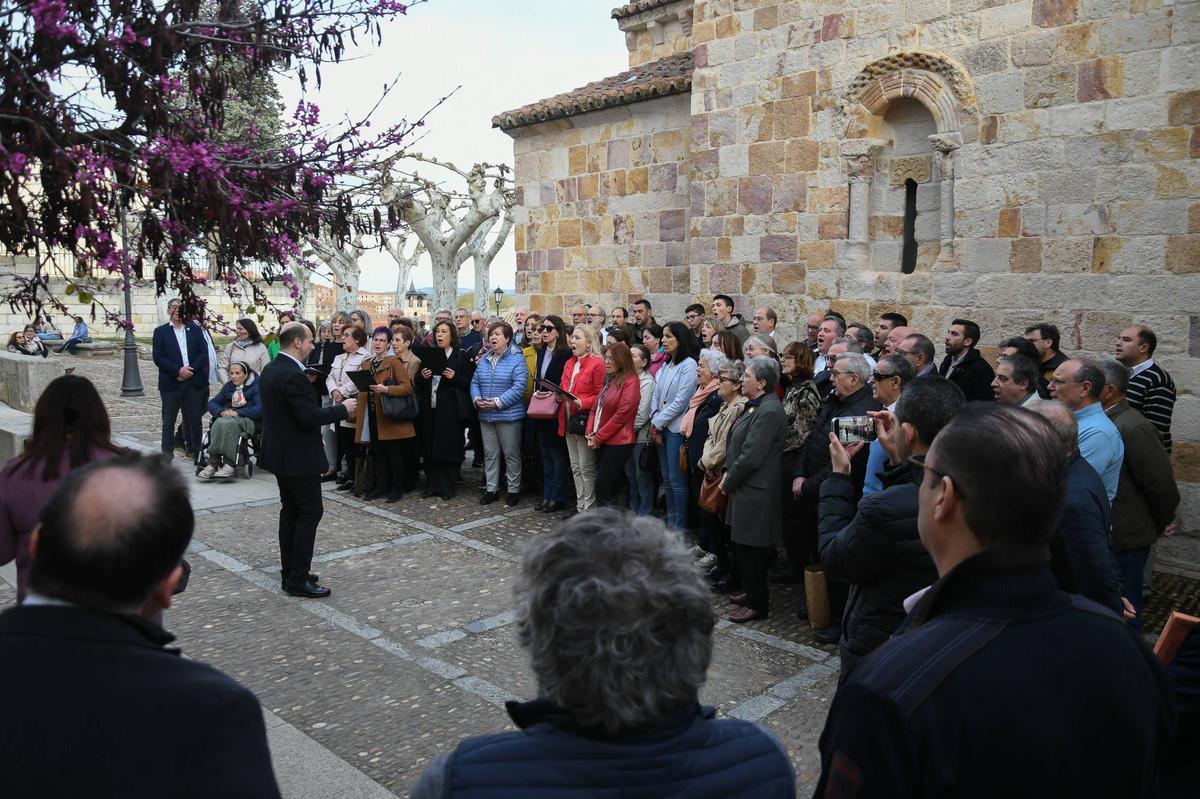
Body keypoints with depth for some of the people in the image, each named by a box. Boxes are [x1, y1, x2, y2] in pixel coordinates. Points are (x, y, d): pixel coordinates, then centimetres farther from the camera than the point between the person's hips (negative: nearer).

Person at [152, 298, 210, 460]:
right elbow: (158, 358, -3)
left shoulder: (195, 329, 11)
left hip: (194, 381, 2)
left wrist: (191, 369, -10)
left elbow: (204, 353, 4)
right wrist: (178, 370, -14)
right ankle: (167, 451, 6)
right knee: (169, 420, 1)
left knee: (194, 419, 6)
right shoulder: (160, 331, 5)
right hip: (171, 382, -1)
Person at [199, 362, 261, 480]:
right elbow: (212, 403, 17)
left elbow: (259, 409, -10)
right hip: (227, 416, 5)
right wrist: (221, 411, -6)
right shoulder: (228, 386, 22)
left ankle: (229, 465, -40)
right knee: (218, 424, -32)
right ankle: (213, 464, -38)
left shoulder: (255, 386, 3)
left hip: (246, 419, -4)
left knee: (228, 424, -37)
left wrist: (237, 413, -15)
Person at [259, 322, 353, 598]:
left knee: (290, 510, 16)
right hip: (299, 457, -10)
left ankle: (289, 572, 23)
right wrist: (343, 408, -13)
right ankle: (298, 579, 1)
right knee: (310, 512, -3)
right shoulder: (294, 376, -22)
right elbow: (311, 417, -24)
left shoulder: (270, 370, 8)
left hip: (280, 453, 10)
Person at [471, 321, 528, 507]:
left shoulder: (517, 359, -8)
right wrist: (477, 399, -7)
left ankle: (514, 490, 14)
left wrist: (498, 402, -21)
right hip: (486, 415, 6)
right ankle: (491, 489, 21)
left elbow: (519, 386, -17)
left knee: (511, 454, 3)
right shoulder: (484, 359, 12)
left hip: (508, 415, -6)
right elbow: (475, 382, 13)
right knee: (490, 453, 12)